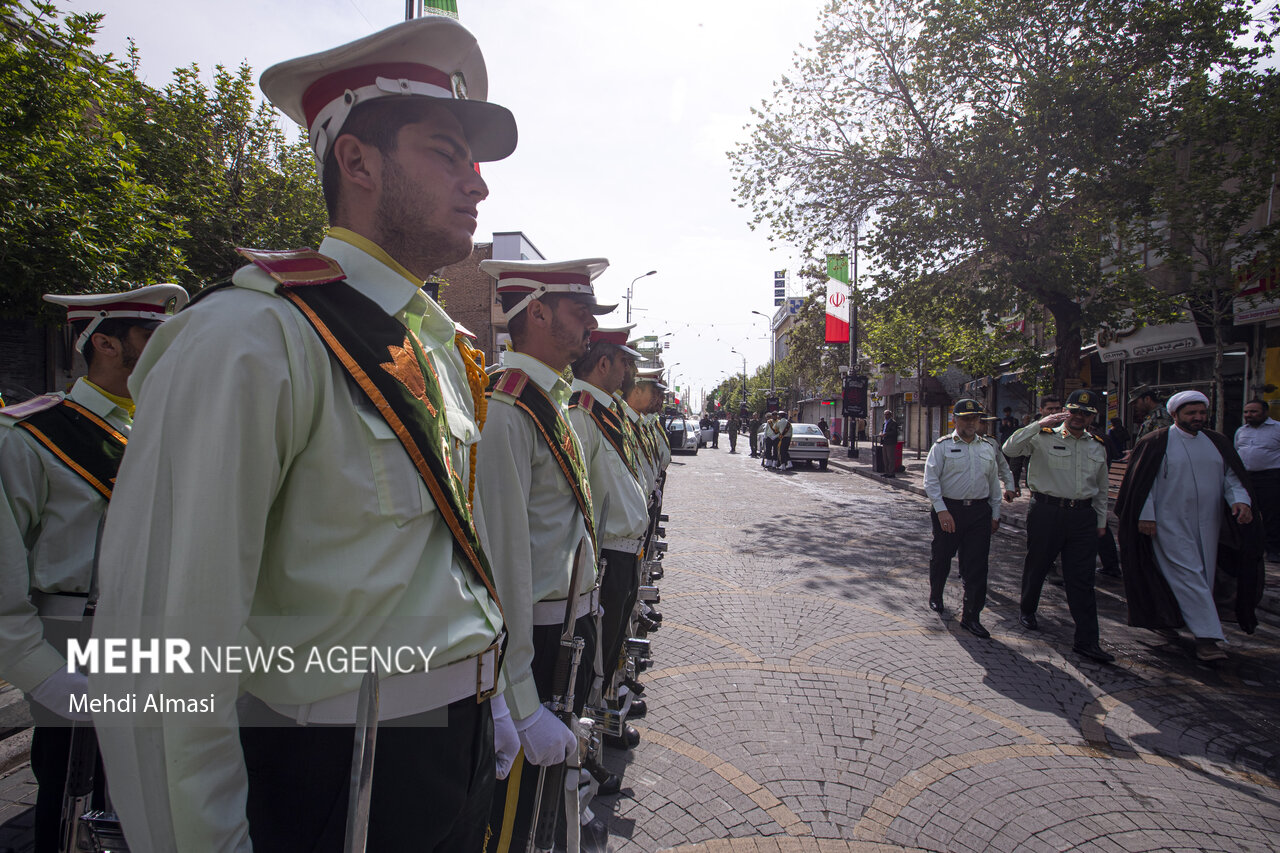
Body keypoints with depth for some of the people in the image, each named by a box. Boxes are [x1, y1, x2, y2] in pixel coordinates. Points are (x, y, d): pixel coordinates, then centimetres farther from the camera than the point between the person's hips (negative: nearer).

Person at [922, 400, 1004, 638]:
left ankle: (971, 616, 9)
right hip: (948, 510, -3)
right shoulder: (942, 446, -2)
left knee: (977, 566, 0)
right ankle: (935, 596, 37)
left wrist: (995, 514, 14)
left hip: (979, 512, 3)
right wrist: (941, 510, -17)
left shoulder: (989, 448, 12)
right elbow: (931, 480, -8)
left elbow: (994, 483, 17)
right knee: (941, 558, 11)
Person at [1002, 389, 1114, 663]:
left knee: (1082, 579, 1)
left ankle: (1087, 640, 4)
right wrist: (1039, 424, -21)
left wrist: (1101, 521, 19)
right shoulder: (1044, 437, -2)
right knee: (1036, 565, 12)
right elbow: (1010, 448, -19)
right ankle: (1028, 611, 36)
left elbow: (1101, 488, 21)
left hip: (1083, 515, 3)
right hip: (1046, 511, -3)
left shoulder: (1098, 446, 13)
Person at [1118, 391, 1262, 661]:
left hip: (1207, 522, 6)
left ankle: (1165, 618, 28)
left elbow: (1232, 476, 10)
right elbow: (1143, 482, -6)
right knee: (1188, 575, -9)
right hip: (1170, 524, -6)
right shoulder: (1156, 443, -5)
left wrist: (1240, 499, -10)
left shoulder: (1217, 442, 11)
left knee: (1203, 576, 11)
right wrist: (1145, 515, -12)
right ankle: (1206, 636, -7)